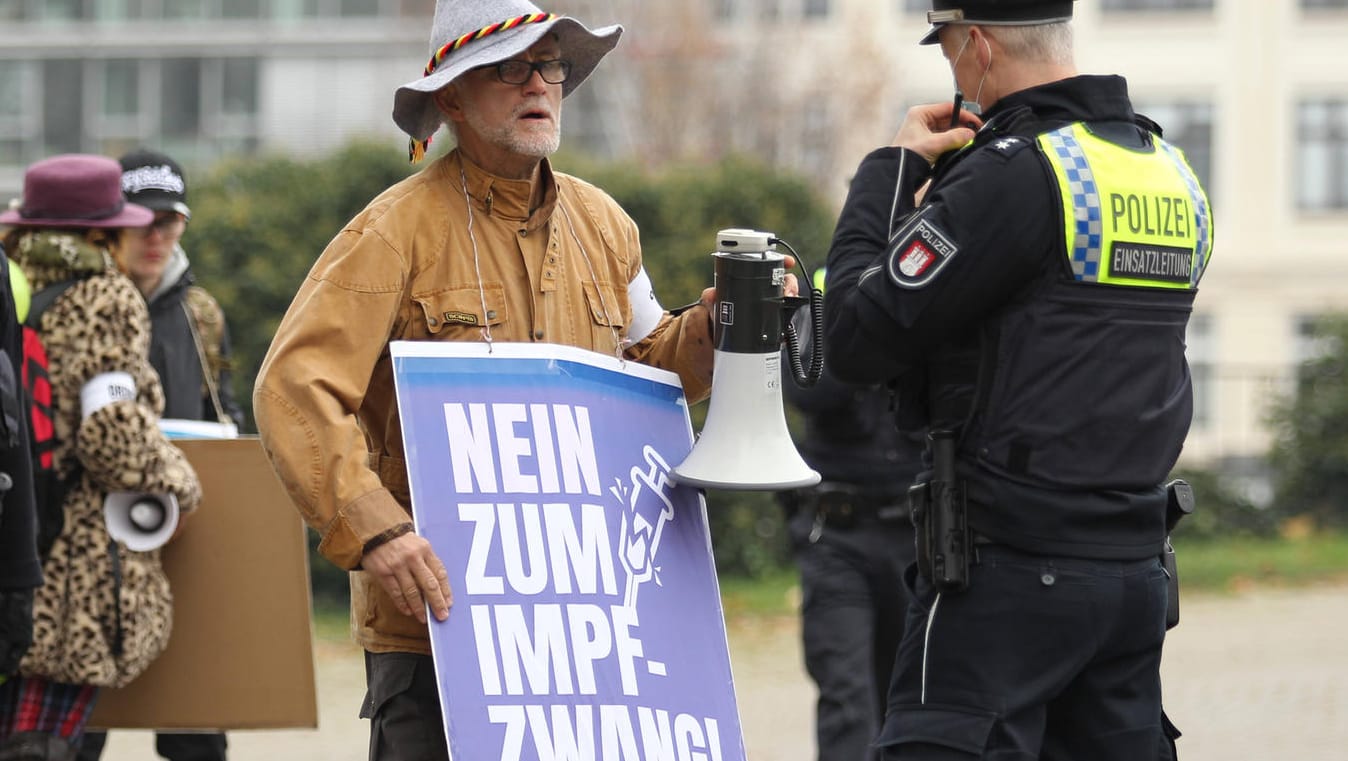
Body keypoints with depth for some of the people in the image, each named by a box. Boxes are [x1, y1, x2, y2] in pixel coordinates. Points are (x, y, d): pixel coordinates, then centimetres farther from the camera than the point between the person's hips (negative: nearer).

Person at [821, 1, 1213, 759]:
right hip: (1137, 572, 8)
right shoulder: (1174, 175, 12)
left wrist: (891, 169, 2)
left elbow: (861, 339, -12)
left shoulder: (1014, 173, -13)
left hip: (1013, 566, -8)